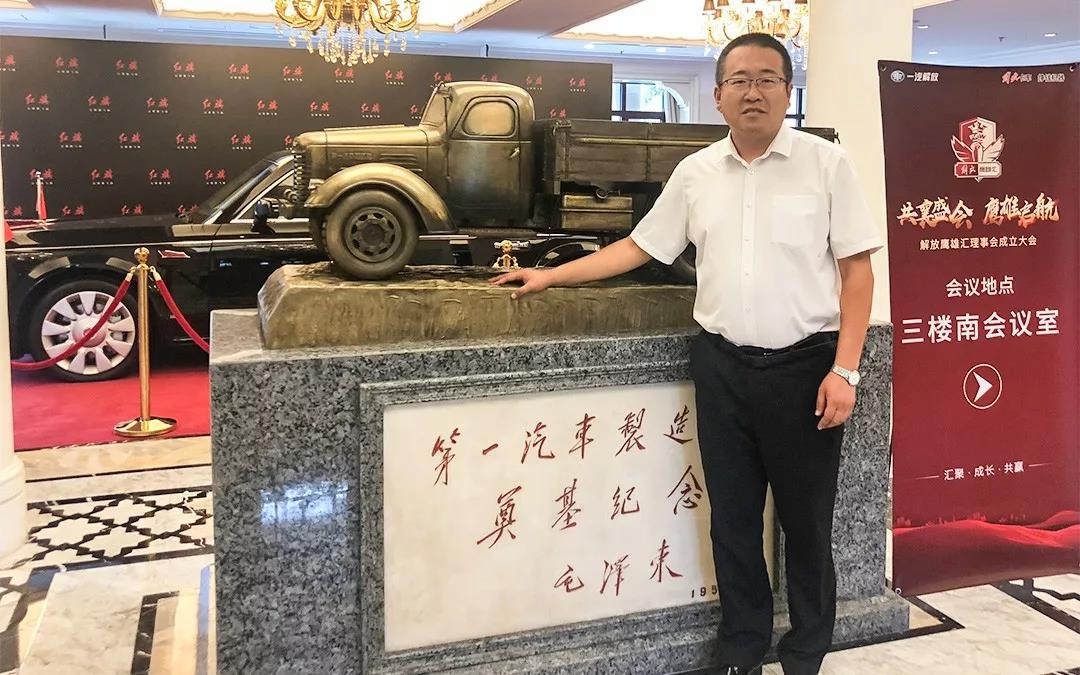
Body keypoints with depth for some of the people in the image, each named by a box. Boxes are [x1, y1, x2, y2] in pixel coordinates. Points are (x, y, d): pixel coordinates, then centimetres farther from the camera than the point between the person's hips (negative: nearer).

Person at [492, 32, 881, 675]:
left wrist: (844, 370, -11)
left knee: (807, 521, 7)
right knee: (733, 519, 12)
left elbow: (857, 270, -4)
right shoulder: (695, 172, 8)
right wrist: (551, 275, 11)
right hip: (721, 365, 3)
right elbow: (640, 247, 15)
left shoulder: (827, 163, -2)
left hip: (804, 365, -3)